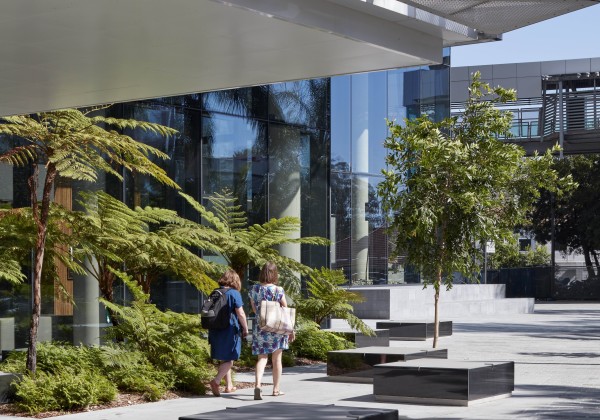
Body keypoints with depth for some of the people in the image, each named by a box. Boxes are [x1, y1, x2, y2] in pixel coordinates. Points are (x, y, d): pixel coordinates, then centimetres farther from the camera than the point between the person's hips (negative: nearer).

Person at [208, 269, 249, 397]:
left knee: (225, 358, 18)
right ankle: (216, 381, -20)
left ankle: (229, 385, 26)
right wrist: (245, 329, -2)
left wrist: (212, 330, 25)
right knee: (229, 359, -2)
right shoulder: (234, 293, -10)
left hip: (216, 330, 7)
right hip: (230, 330, -6)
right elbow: (240, 313, -14)